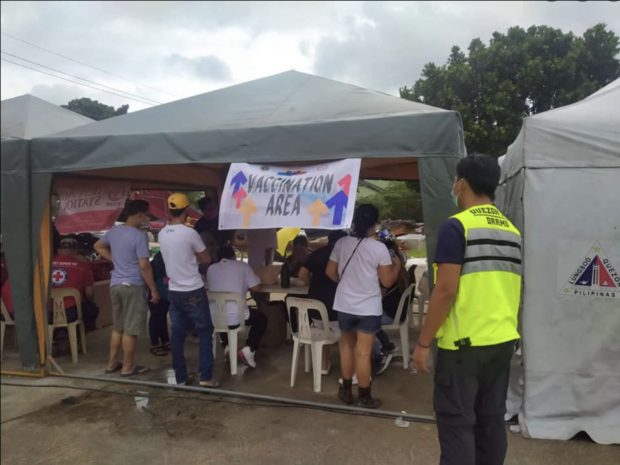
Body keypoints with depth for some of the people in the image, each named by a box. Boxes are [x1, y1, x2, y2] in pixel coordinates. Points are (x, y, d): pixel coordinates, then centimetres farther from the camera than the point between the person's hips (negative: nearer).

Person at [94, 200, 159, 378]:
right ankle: (128, 367, 10)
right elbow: (144, 266, -20)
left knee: (117, 327, 18)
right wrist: (154, 290, -13)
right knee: (130, 329, 2)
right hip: (133, 286, -8)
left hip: (115, 284, 8)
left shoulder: (113, 232, 7)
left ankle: (112, 363, 26)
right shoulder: (139, 236, -17)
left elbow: (98, 246, 25)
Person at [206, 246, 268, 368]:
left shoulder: (211, 268, 10)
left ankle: (227, 347, 26)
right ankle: (248, 349, 8)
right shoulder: (242, 265, 4)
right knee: (261, 318, 25)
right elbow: (255, 287, 4)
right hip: (236, 317, -3)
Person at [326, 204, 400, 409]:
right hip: (368, 308, -4)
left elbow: (330, 272, 5)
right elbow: (387, 281, -9)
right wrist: (397, 264, 9)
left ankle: (346, 390, 29)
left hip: (344, 305, 4)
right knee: (363, 352, 3)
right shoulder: (379, 248, -14)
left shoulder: (341, 243, -4)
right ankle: (364, 397, 16)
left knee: (347, 345, 20)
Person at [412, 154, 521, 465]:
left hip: (464, 341, -7)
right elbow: (510, 289, 16)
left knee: (457, 421, 2)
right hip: (503, 340, 7)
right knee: (492, 419, 15)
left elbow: (446, 291, -18)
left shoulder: (457, 226, -13)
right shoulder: (512, 231, 10)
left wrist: (423, 342, -11)